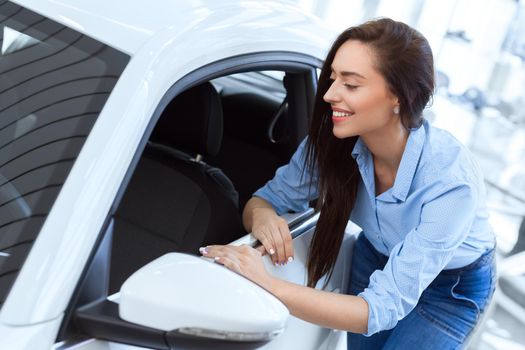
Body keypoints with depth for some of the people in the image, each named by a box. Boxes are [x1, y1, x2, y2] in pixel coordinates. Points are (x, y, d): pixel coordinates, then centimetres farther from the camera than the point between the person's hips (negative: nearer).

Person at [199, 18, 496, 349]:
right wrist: (262, 215, -38)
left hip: (454, 284, -3)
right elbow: (267, 198, -12)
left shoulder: (451, 180, -40)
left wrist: (269, 286, -53)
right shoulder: (331, 143, -26)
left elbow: (383, 307, -42)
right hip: (375, 258, 4)